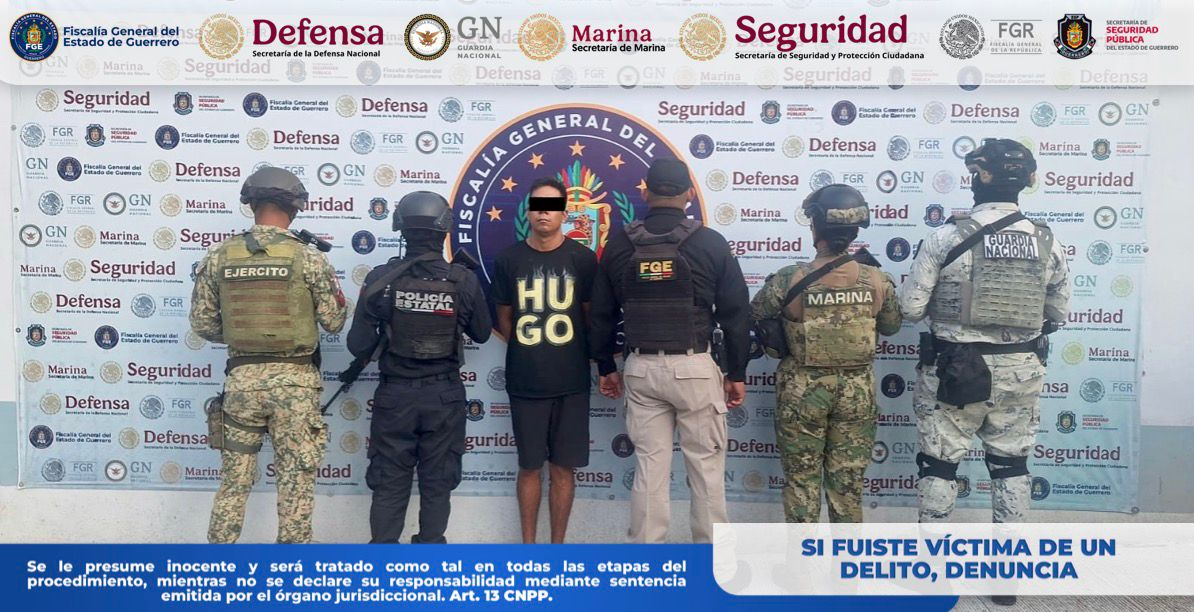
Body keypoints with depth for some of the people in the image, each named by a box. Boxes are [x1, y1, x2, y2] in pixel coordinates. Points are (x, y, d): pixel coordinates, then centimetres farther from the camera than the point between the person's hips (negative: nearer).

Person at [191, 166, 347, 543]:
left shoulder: (218, 258, 1)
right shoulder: (308, 258, -8)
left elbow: (203, 324, 4)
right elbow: (334, 322, -3)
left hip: (242, 378, 3)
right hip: (294, 380, -3)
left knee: (234, 479, 14)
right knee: (296, 480, 7)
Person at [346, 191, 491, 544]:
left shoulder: (381, 279, -11)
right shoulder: (464, 281, -10)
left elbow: (359, 345, -8)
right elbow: (482, 333, 5)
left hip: (395, 395, 0)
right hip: (444, 396, 0)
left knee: (389, 484, 11)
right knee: (437, 484, 12)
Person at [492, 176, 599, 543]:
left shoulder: (582, 258, 0)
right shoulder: (509, 259, 1)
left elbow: (591, 317, 8)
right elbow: (504, 320, 10)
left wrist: (572, 356, 10)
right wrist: (528, 352, 8)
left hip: (571, 382, 0)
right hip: (525, 382, 0)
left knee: (563, 468, 6)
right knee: (529, 467, 9)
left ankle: (558, 546, 19)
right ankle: (527, 545, 22)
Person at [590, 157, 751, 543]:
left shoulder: (619, 245, 3)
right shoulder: (711, 243, -4)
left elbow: (602, 315, 9)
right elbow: (735, 313, -2)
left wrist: (606, 367, 19)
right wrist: (736, 373, 6)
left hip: (641, 368, 3)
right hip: (694, 367, -2)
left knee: (649, 468, 9)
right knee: (706, 468, 7)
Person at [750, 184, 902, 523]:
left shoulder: (788, 279, -18)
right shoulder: (877, 280, -10)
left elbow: (753, 316, -1)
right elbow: (892, 326, 8)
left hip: (802, 390, -2)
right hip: (857, 390, 2)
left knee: (801, 477, 11)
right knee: (849, 479, 13)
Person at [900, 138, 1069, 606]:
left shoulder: (948, 236, -13)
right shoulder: (1048, 243, -1)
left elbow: (910, 308, -10)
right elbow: (1057, 316, 8)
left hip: (954, 369, -3)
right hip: (1019, 372, 4)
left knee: (939, 466, 9)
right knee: (1011, 467, 16)